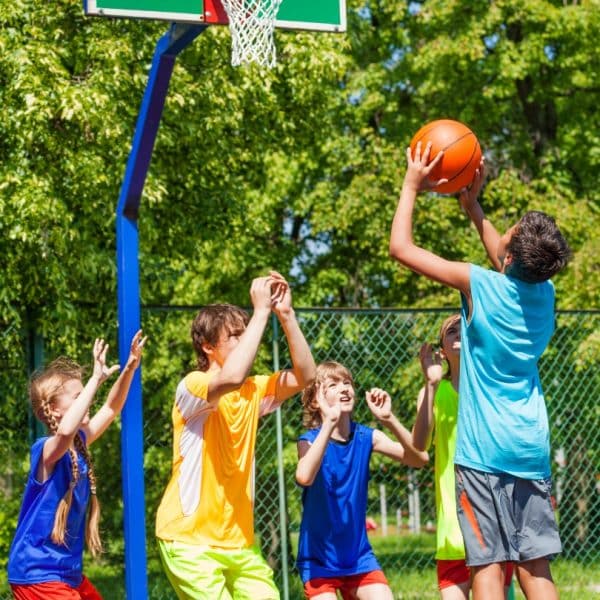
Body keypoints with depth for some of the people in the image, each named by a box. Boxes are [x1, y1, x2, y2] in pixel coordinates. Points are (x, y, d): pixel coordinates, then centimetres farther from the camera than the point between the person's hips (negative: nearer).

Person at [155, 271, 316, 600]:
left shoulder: (253, 391, 9)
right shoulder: (192, 386, -13)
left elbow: (304, 376, -2)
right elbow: (231, 377, -34)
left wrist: (285, 314, -10)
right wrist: (261, 310, -27)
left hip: (237, 539, 7)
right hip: (189, 539, -7)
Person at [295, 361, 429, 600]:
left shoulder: (365, 437, -4)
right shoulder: (310, 439, -14)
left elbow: (419, 458, -15)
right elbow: (304, 477, -38)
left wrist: (389, 419, -29)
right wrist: (329, 423, -41)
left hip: (358, 555, 4)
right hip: (319, 559, -3)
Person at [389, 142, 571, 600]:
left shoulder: (482, 286, -11)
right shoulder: (545, 291, 5)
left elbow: (401, 247, -4)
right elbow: (508, 261, 30)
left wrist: (412, 187, 6)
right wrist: (472, 205, 30)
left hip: (483, 451, -5)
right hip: (532, 451, 5)